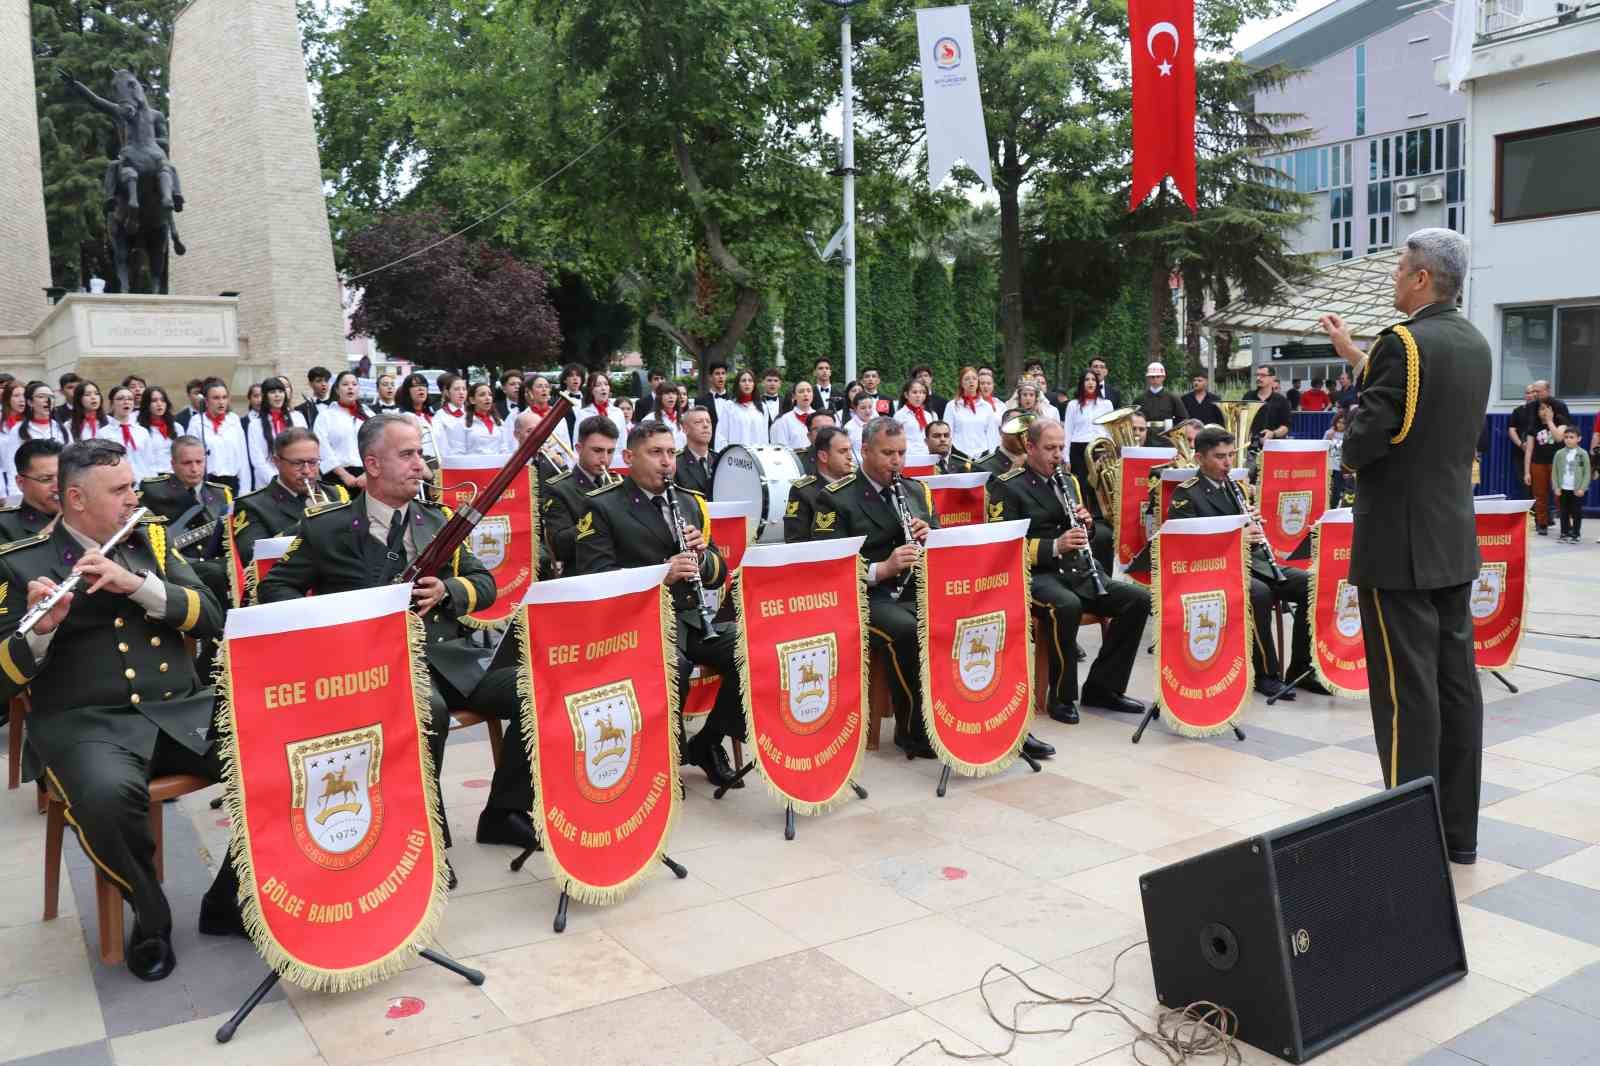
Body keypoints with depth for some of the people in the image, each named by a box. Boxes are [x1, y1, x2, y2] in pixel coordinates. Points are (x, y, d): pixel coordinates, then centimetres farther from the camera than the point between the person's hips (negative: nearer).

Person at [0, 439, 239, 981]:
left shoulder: (152, 541, 13)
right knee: (107, 797, -37)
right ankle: (150, 915, -7)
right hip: (85, 721, -3)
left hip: (183, 709, 4)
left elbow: (211, 617, 2)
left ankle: (228, 899, 0)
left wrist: (137, 584, -13)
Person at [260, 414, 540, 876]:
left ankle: (503, 814, 1)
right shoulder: (327, 528, 2)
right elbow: (274, 588, 4)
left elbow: (484, 583, 14)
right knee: (429, 708, -37)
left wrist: (447, 591, -9)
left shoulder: (437, 519, 14)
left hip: (452, 656, 5)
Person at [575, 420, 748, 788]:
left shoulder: (690, 502, 17)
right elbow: (595, 578, -10)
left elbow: (717, 576, 18)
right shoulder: (601, 507, 1)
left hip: (691, 617, 5)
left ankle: (708, 743, 2)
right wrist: (660, 574, -23)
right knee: (673, 665, -36)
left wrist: (702, 555, -6)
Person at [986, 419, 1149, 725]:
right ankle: (1062, 696, -18)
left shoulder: (1068, 481, 19)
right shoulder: (1006, 487, -4)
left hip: (1078, 571, 7)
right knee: (1067, 606, -38)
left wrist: (1086, 523, 1)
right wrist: (1055, 546, -23)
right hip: (1036, 574, -7)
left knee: (1140, 598, -12)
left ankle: (1103, 686, -2)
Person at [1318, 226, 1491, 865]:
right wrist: (1355, 356, 28)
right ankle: (1457, 831, 22)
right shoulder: (1474, 345, 11)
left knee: (1407, 692, -4)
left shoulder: (1404, 341, -16)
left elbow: (1364, 439, -20)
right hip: (1453, 542, 8)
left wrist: (1350, 449, 2)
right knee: (1456, 683, 12)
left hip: (1399, 547, -8)